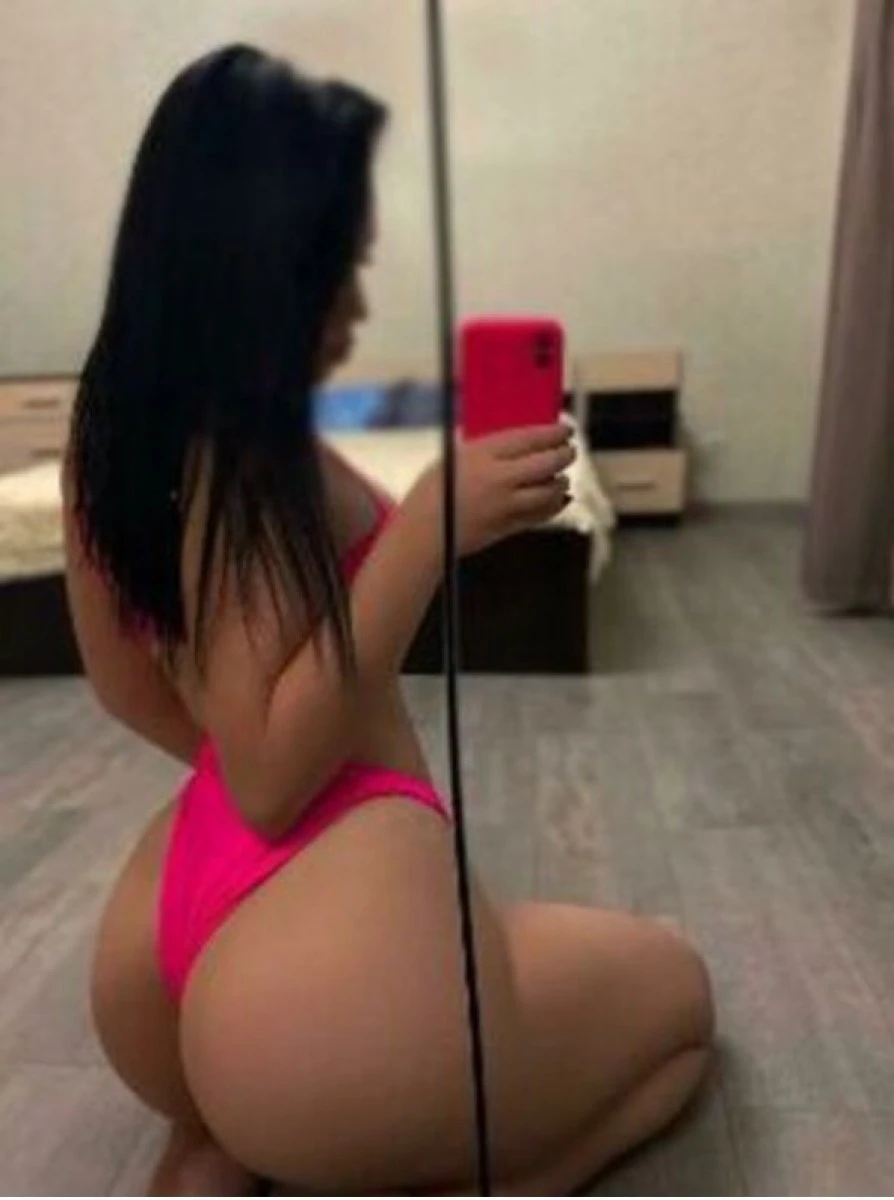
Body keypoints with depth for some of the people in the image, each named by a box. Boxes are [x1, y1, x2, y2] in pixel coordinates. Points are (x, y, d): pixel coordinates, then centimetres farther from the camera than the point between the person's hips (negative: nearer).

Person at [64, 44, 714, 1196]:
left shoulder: (112, 426, 7)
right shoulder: (248, 444, -19)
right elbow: (271, 778, -20)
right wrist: (431, 526, -24)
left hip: (157, 954, 8)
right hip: (308, 987, -8)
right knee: (675, 991, 20)